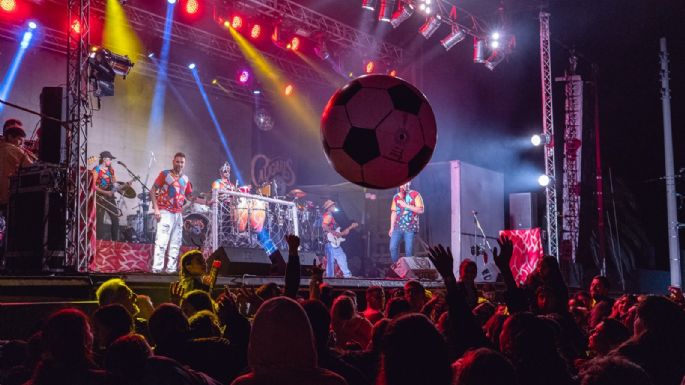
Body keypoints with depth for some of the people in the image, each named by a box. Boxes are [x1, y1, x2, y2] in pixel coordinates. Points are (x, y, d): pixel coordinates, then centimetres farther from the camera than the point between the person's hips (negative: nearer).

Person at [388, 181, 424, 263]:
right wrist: (392, 227, 10)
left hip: (410, 228, -3)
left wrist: (406, 205, -13)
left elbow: (420, 210, -7)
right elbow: (393, 212, 14)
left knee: (409, 250, -4)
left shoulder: (415, 194, 1)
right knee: (393, 248, -5)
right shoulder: (396, 197, 13)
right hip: (397, 227, 4)